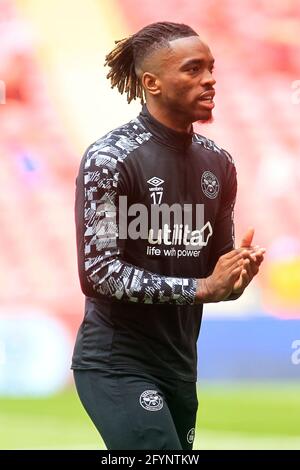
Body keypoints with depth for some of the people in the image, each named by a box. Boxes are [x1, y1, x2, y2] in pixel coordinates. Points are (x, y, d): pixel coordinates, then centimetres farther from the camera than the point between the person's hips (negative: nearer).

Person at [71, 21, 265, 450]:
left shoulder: (218, 164, 8)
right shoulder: (110, 158, -12)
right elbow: (99, 274, -19)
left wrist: (237, 277, -10)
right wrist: (200, 287, -22)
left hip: (180, 365, 7)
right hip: (118, 364, -7)